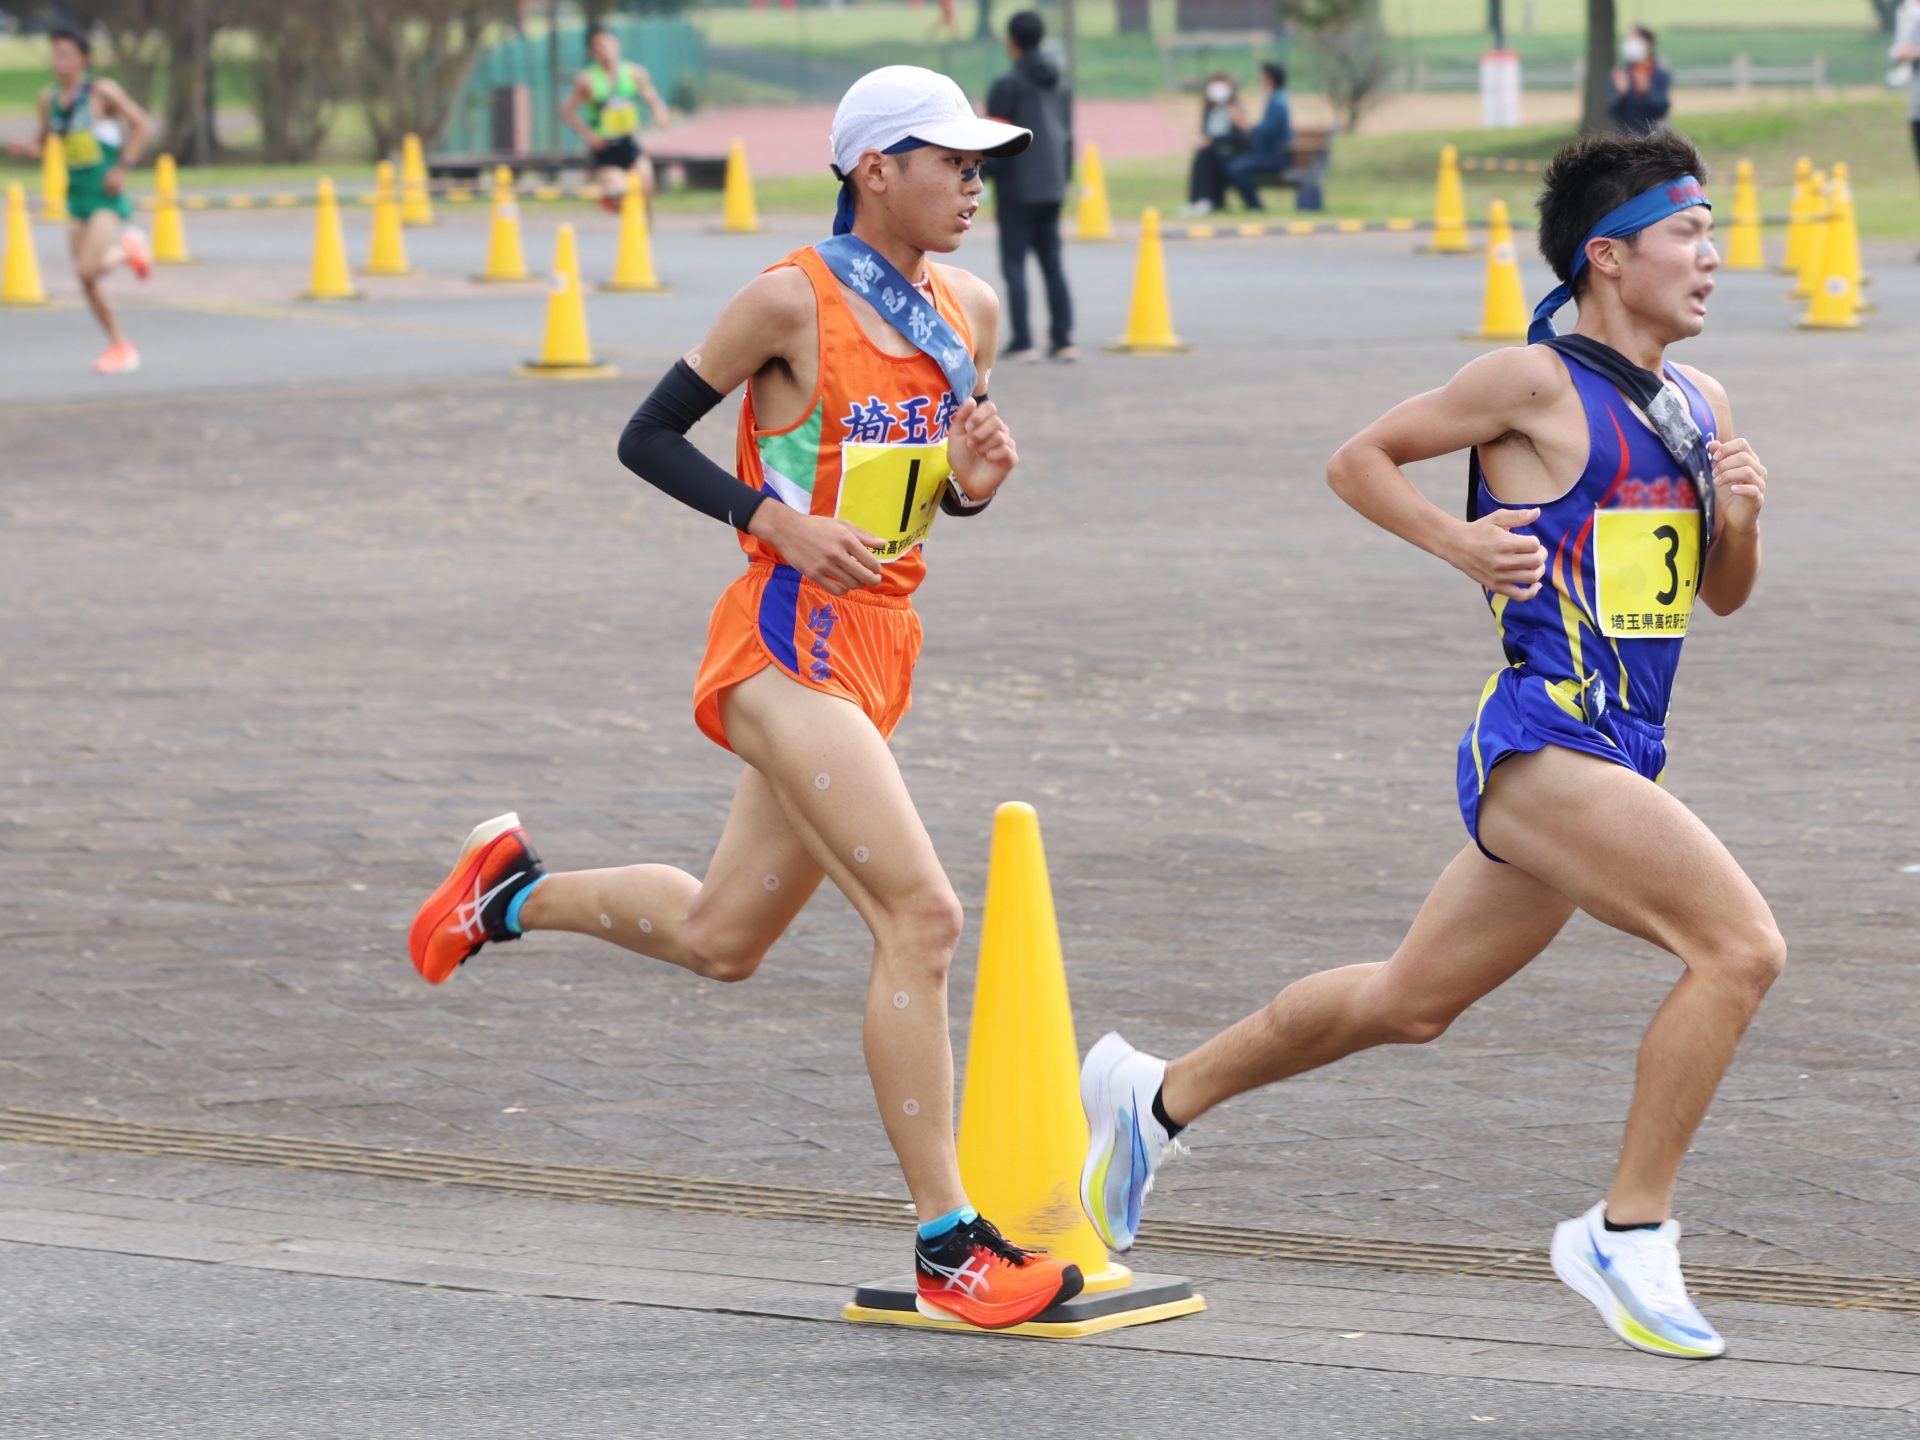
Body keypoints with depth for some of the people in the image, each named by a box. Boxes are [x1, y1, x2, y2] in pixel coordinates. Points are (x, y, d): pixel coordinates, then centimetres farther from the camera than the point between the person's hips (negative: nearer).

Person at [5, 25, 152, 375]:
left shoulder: (102, 90, -11)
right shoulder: (50, 98, 5)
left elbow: (143, 125, -6)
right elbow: (43, 144, 15)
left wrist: (123, 168, -13)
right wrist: (25, 148, -8)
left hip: (109, 198, -6)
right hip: (78, 197, 6)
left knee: (88, 269, -20)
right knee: (87, 282, 3)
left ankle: (128, 247, 11)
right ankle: (120, 347, 19)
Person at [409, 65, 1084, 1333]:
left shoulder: (973, 312, 9)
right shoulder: (793, 301, -11)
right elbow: (648, 437, -5)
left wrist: (974, 483, -3)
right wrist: (778, 520, -18)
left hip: (880, 652, 8)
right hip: (789, 645, -8)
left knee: (720, 940, 18)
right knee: (920, 914, -19)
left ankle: (513, 890, 44)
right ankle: (948, 1247, -17)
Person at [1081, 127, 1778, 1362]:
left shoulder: (1701, 406, 13)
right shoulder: (1537, 383, -8)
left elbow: (1724, 597, 21)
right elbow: (1358, 460, 2)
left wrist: (1741, 517, 0)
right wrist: (1465, 543, -12)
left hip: (1618, 757, 8)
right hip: (1541, 742, -8)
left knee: (1406, 1003, 19)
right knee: (1742, 945, -22)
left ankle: (1159, 1097, 37)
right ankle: (1628, 1235, -12)